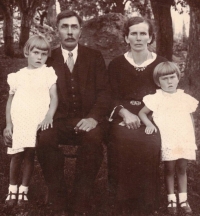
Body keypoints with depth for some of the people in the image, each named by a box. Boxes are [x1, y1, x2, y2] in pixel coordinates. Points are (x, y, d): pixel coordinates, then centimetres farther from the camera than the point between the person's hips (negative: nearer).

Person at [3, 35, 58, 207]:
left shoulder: (48, 73, 4)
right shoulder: (18, 76, 9)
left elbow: (54, 97, -2)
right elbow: (10, 101, 12)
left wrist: (49, 117, -17)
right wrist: (8, 124, 5)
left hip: (37, 122, -1)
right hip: (18, 121, 1)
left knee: (30, 155, -1)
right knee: (17, 155, 3)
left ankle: (24, 189, 15)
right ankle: (13, 188, 22)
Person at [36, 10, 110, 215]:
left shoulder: (95, 56, 8)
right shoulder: (49, 58, 9)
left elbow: (104, 91, 0)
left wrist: (93, 117, -17)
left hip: (87, 119, -1)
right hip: (59, 119, 1)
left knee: (93, 138, -34)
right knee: (44, 138, -31)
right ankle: (57, 196, -11)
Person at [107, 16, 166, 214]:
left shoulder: (162, 64, 10)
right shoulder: (116, 64, 10)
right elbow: (112, 97, 4)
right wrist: (125, 113, -18)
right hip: (123, 116, 0)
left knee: (151, 143, -33)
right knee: (124, 140, -34)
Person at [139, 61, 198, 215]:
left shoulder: (186, 98, 6)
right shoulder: (156, 98, -4)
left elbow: (191, 120, 13)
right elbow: (142, 113, 2)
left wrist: (192, 140, 8)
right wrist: (149, 124, -15)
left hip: (184, 140, 3)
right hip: (167, 141, -3)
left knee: (182, 169, 12)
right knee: (169, 169, 6)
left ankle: (183, 199, 23)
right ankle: (171, 199, 18)